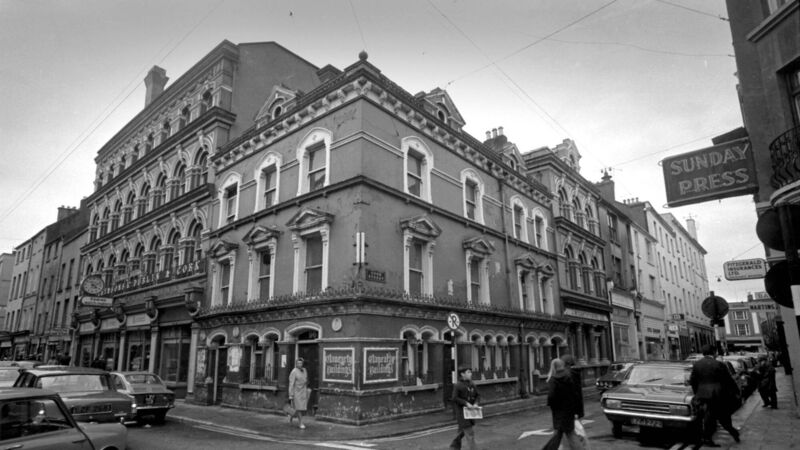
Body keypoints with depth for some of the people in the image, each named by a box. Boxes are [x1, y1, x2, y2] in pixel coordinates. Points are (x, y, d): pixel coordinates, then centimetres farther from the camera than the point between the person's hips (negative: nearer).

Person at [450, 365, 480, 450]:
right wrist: (466, 403, -22)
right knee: (469, 432, -8)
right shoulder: (458, 385, -14)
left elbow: (477, 395, 11)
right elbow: (454, 398, -16)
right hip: (461, 410, -7)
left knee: (462, 431, 20)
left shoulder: (471, 384, 4)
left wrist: (475, 403, -8)